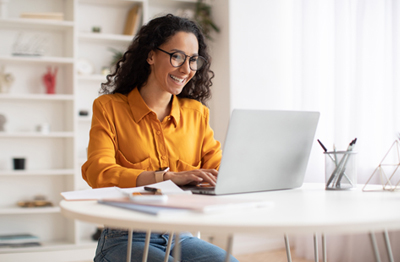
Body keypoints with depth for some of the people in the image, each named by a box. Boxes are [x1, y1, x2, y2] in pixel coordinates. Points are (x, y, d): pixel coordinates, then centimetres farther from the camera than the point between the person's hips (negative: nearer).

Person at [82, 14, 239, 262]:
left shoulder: (196, 112, 14)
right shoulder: (109, 107, 3)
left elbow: (217, 169, 6)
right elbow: (98, 172, -12)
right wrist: (169, 177, -26)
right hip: (125, 239, -3)